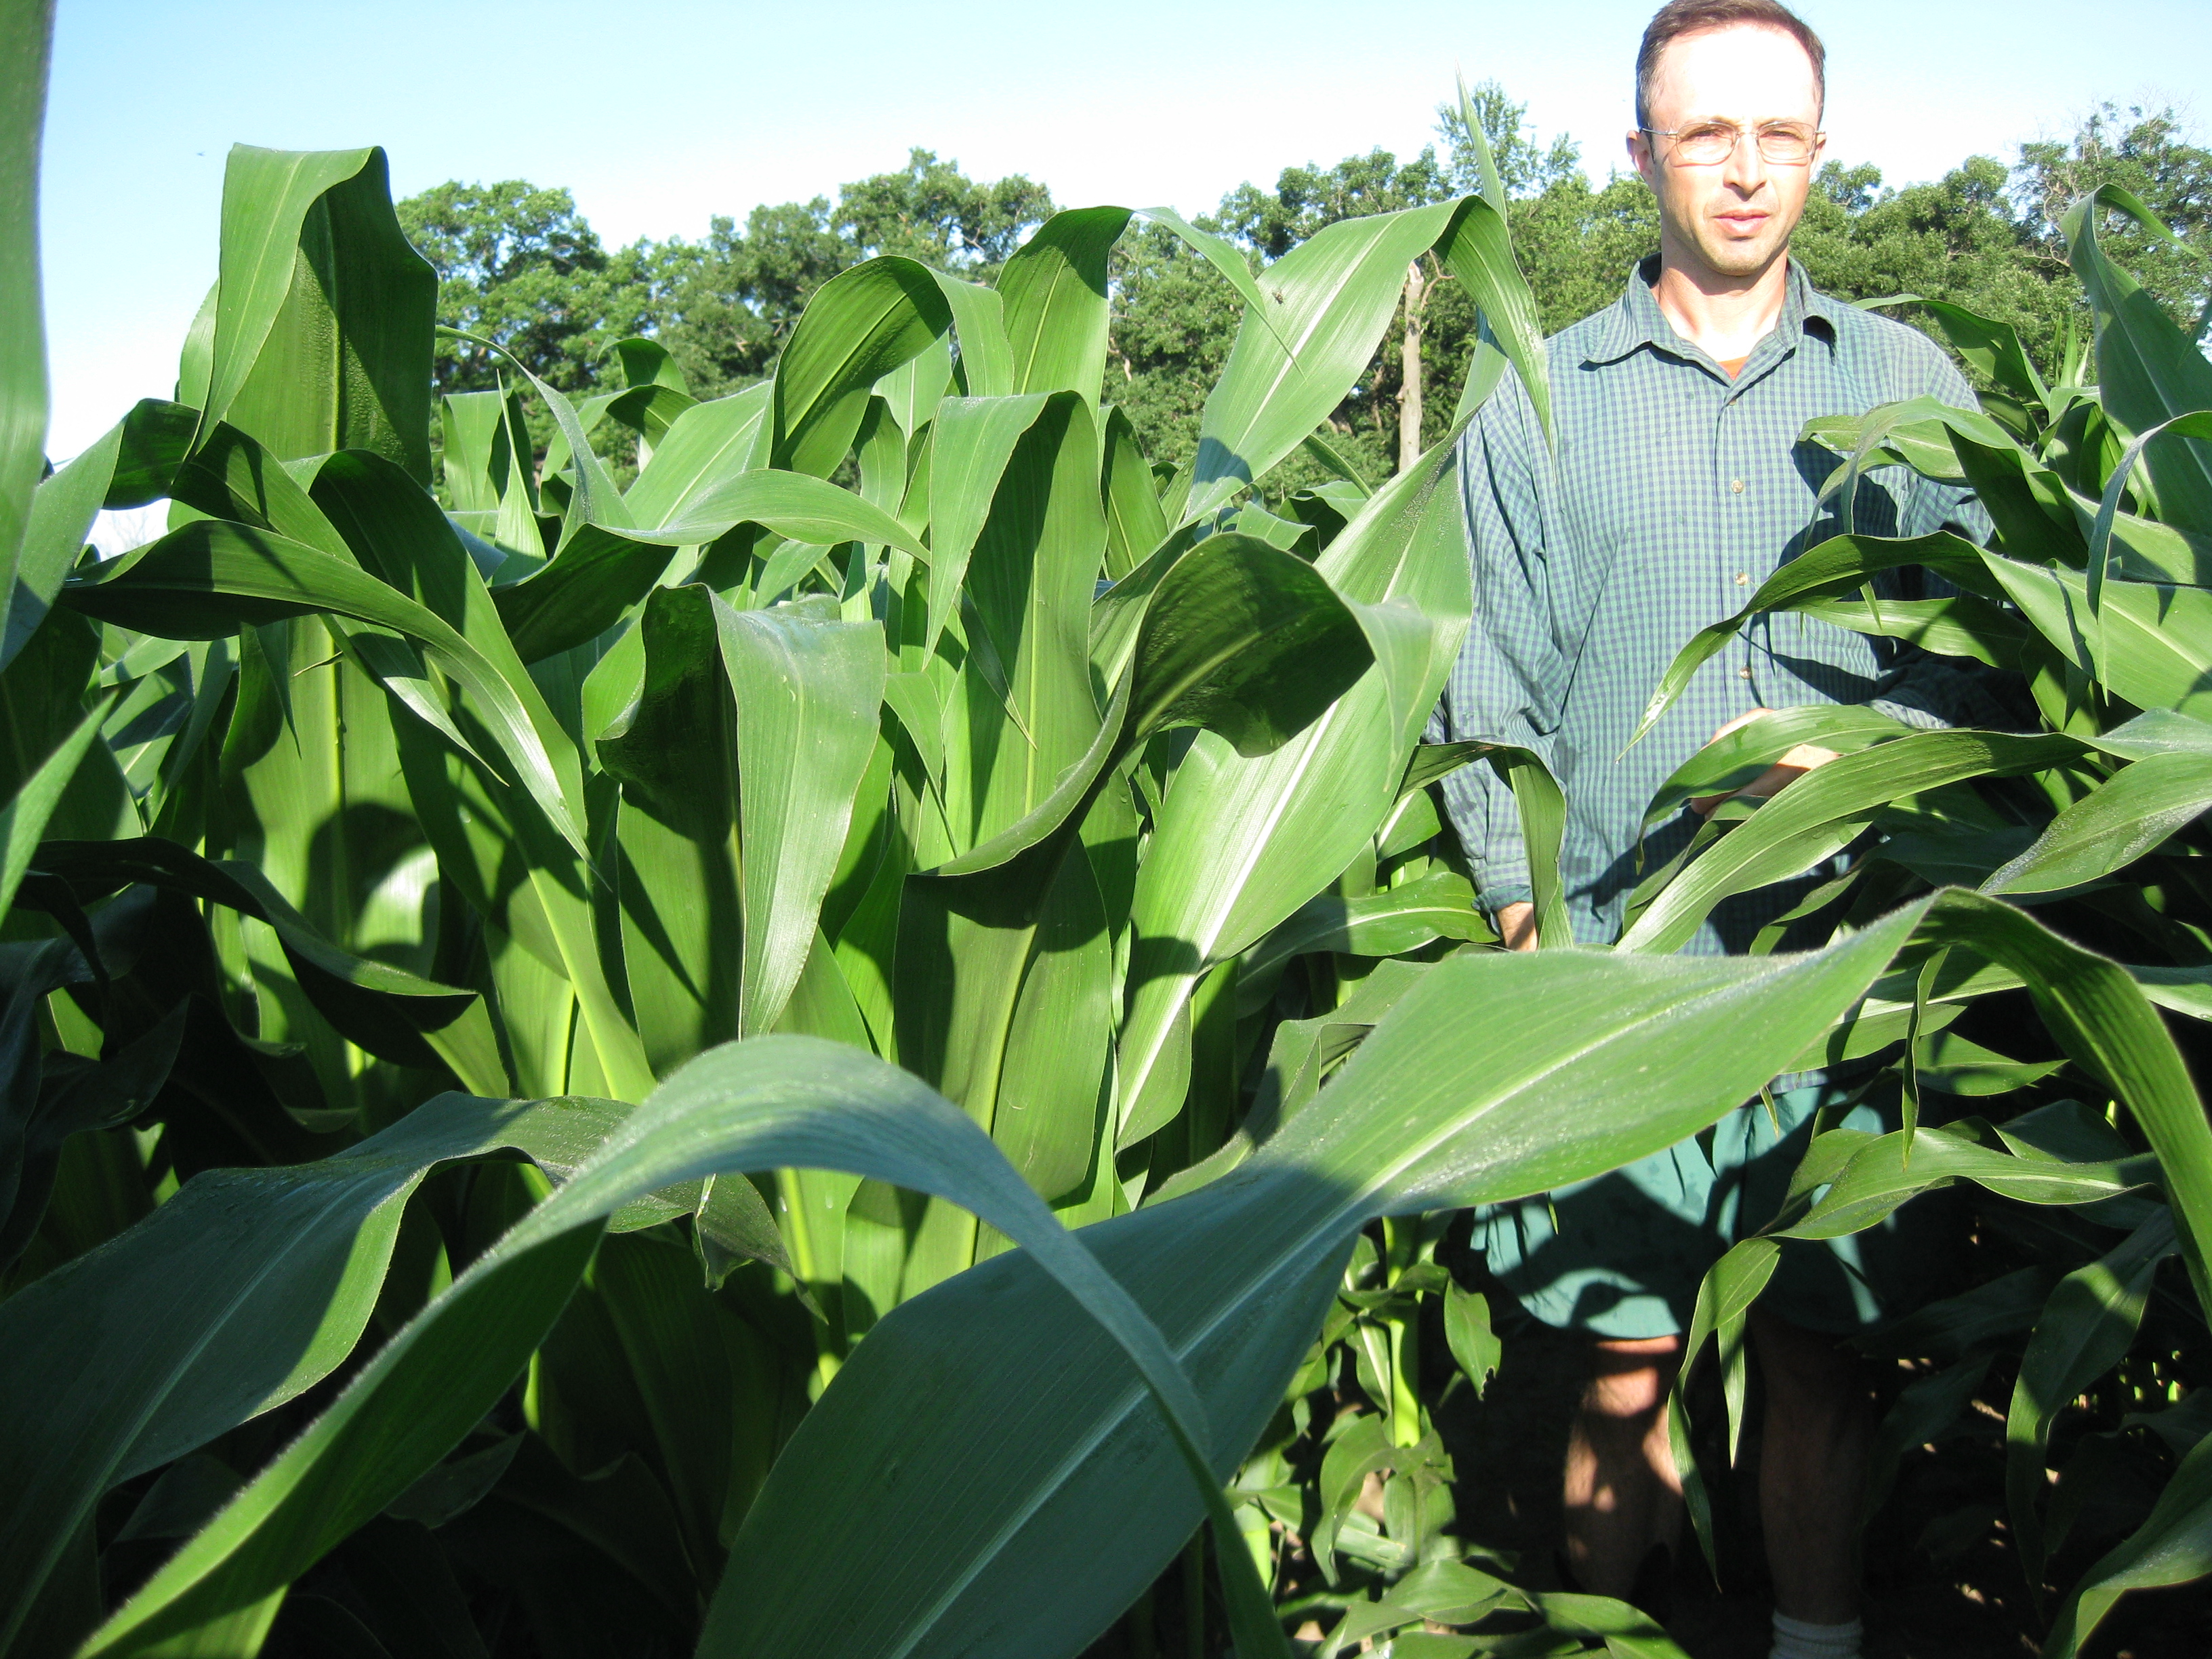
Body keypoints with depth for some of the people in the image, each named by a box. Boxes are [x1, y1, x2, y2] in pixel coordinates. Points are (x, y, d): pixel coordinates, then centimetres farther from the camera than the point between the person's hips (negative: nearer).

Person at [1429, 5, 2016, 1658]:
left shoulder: (1907, 380, 13)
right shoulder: (1539, 405, 9)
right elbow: (1489, 701, 5)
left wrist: (1863, 752, -9)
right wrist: (1526, 932, -4)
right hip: (1618, 963, -1)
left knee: (1819, 1347, 6)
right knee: (1625, 1362, 3)